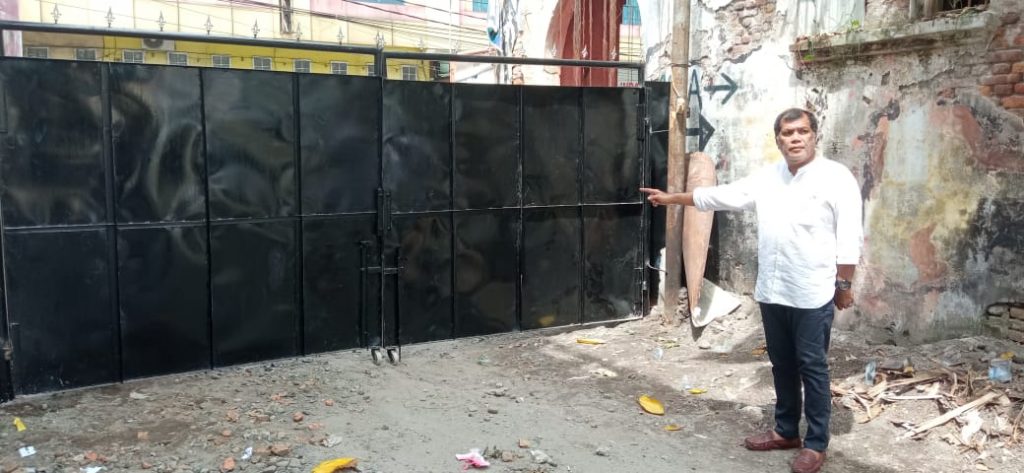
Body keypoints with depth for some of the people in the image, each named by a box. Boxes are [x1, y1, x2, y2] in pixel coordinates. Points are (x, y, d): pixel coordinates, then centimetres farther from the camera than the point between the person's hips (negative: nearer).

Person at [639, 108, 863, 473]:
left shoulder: (836, 177, -8)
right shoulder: (766, 178, 8)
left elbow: (850, 237, -9)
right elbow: (722, 196, 15)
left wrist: (844, 284, -11)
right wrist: (672, 199, 17)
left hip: (813, 295, -6)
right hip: (771, 293, 6)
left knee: (812, 368, 3)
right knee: (781, 365, 16)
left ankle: (816, 443, 16)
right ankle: (786, 431, 30)